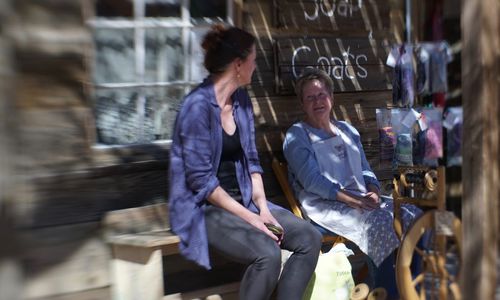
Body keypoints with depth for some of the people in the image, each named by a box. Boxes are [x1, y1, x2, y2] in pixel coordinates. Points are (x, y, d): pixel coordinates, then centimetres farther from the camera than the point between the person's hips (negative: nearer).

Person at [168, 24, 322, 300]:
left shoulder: (241, 99, 7)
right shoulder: (198, 106, -18)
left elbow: (250, 160, 9)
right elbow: (200, 179, -20)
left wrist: (262, 207, -5)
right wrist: (249, 217, -18)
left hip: (243, 201, 8)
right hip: (205, 208, -8)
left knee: (309, 238, -7)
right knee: (267, 254, -29)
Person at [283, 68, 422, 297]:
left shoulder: (348, 131, 22)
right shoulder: (297, 136, 3)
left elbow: (365, 170, 20)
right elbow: (312, 180, -10)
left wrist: (373, 193, -4)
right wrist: (352, 200, -19)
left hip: (361, 199, 6)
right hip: (323, 205, -6)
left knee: (411, 214, -17)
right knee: (380, 220, -31)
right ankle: (385, 288, -20)